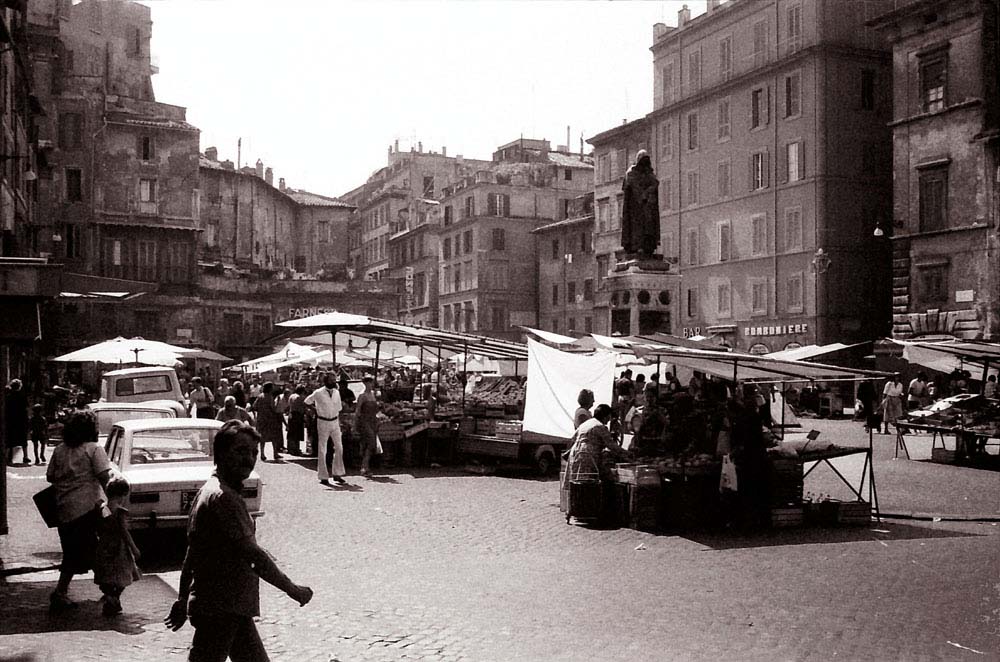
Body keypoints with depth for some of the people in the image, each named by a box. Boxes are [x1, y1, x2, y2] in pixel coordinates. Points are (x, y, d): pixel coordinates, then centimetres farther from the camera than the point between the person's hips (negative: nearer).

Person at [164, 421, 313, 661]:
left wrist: (183, 598, 23)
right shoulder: (223, 497, -19)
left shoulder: (209, 490, 13)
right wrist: (293, 590, -16)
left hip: (232, 607, 10)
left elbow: (193, 549, 18)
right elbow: (252, 554, -23)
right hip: (219, 609, -10)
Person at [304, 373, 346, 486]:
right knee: (322, 450, 1)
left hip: (335, 422, 4)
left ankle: (337, 474, 10)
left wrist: (338, 422, 13)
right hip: (323, 422, -4)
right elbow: (307, 401, 6)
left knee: (339, 448, 0)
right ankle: (323, 477, 8)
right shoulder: (318, 393, -10)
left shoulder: (336, 392, 5)